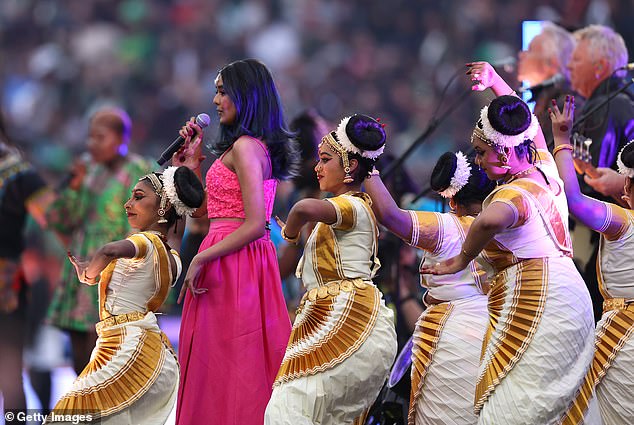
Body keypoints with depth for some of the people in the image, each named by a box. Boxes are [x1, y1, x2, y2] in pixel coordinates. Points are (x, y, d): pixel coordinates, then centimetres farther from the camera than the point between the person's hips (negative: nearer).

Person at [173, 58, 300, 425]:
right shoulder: (259, 147, 16)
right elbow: (202, 209, 18)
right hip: (252, 264, 10)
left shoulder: (245, 147, -13)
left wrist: (200, 260, -16)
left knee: (222, 363, -5)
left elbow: (255, 224, -20)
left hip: (231, 267, -10)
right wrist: (190, 159, 17)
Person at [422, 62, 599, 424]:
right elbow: (527, 120, 30)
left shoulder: (514, 193, -17)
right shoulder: (546, 169, 9)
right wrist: (494, 78, 37)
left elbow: (490, 220, -43)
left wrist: (462, 260, -25)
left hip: (531, 306, -10)